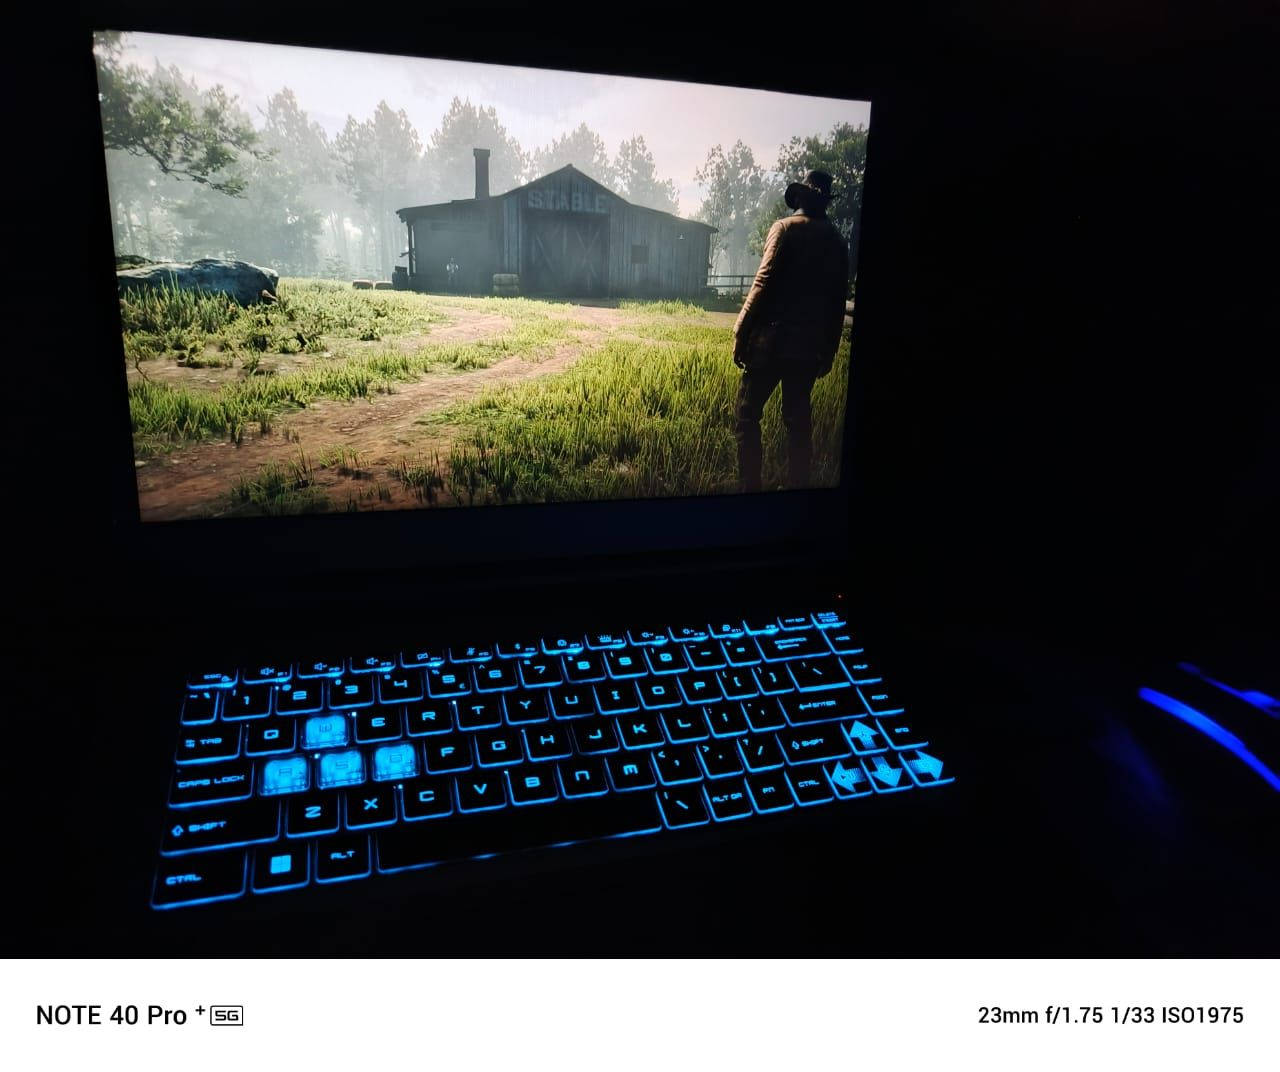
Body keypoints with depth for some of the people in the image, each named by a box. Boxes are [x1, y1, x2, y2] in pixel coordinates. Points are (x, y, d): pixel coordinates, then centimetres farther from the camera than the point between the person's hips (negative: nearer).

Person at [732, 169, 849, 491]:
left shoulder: (786, 228, -4)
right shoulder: (836, 240, 13)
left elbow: (765, 282, -13)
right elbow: (837, 302, 14)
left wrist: (741, 331, -11)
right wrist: (829, 350, 19)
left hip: (773, 338, -5)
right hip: (810, 345, 5)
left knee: (748, 414, 2)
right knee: (799, 420, 11)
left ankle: (750, 488, -3)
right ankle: (798, 486, 14)